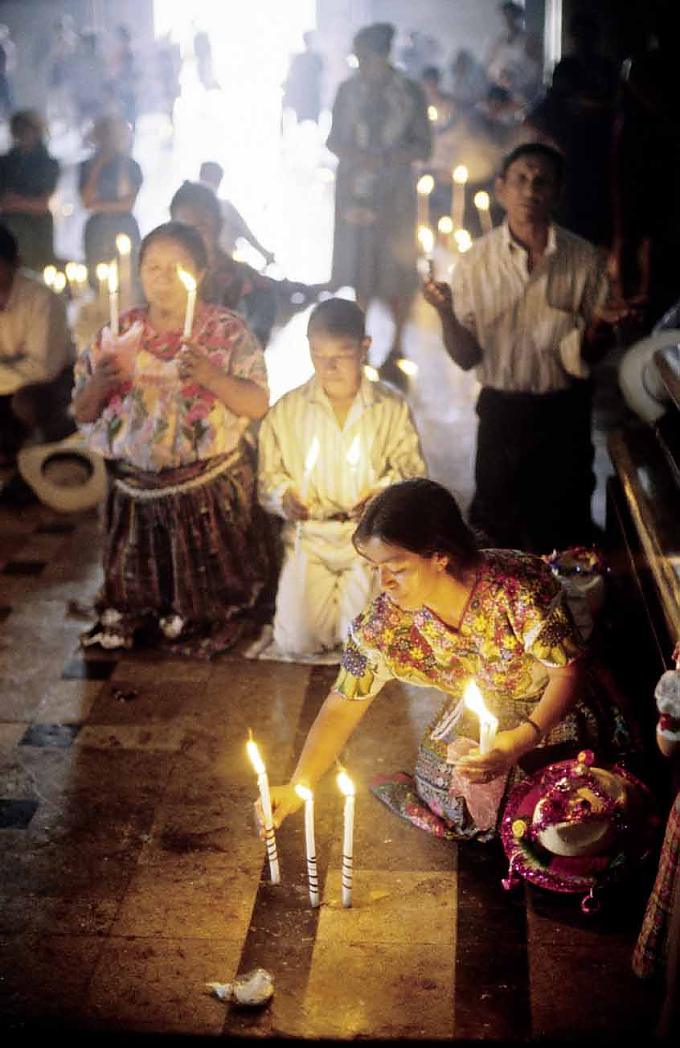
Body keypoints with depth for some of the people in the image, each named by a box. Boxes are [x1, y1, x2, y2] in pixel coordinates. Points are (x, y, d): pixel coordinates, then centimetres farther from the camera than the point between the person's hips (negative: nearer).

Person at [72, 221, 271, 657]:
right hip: (136, 489, 3)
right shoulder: (119, 332, 2)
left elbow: (258, 405, -12)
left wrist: (210, 376, -29)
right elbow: (82, 413, 4)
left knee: (207, 595, 7)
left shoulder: (228, 331, -5)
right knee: (136, 589, 13)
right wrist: (100, 383, -18)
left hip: (211, 492, -2)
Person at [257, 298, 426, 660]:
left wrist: (382, 494, -21)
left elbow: (410, 470, 1)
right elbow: (269, 474, 6)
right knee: (296, 642, -12)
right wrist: (285, 497, -17)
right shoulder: (287, 410, 5)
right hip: (308, 535, 1)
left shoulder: (392, 408, 2)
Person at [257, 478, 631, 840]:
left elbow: (569, 672, -24)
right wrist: (296, 788, -20)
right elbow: (344, 705, -11)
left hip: (550, 710, -3)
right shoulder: (384, 622, -21)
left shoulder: (520, 587, -34)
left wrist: (523, 740, -41)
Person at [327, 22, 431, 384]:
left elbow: (423, 146, -1)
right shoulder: (349, 90, 5)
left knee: (398, 271, -3)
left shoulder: (410, 93, -1)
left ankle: (395, 348, 9)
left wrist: (385, 158, -18)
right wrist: (356, 156, -11)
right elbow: (334, 140, 10)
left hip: (394, 190, -2)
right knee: (359, 266, 6)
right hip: (356, 189, 2)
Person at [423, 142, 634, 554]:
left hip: (566, 412, 0)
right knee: (495, 535, 12)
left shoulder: (584, 259, -5)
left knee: (565, 539, 11)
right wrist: (446, 314, -24)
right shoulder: (475, 261, -5)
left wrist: (600, 325, -20)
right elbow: (466, 356, -5)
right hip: (501, 410, 0)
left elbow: (592, 354, 2)